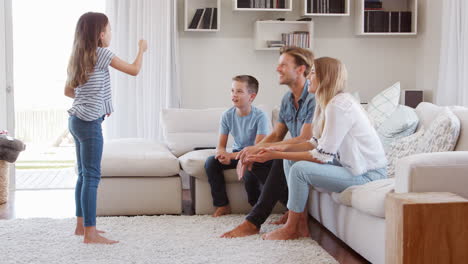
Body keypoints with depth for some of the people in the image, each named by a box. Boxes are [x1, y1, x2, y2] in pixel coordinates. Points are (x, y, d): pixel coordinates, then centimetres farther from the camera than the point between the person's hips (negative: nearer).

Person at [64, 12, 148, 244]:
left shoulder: (77, 57, 13)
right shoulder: (102, 54, -10)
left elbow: (68, 90, 20)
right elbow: (134, 70, -6)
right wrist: (141, 49, 10)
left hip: (76, 120, 9)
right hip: (89, 123, -9)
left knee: (84, 175, 15)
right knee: (92, 177, -9)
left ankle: (81, 225, 21)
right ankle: (90, 233, -10)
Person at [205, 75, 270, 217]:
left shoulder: (260, 116, -20)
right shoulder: (227, 115, -6)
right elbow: (221, 145, -3)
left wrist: (231, 156, -33)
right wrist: (223, 155, -29)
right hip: (236, 154, 5)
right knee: (210, 162, -18)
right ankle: (222, 204, -7)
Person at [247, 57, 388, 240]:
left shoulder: (339, 106, -22)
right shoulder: (327, 103, 10)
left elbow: (322, 156, -23)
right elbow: (315, 143, 11)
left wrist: (276, 155, -19)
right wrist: (284, 148, -5)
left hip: (368, 174, -10)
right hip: (349, 164, 10)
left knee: (299, 169, -21)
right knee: (291, 160, 6)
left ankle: (291, 229, -1)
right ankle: (302, 225, 7)